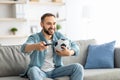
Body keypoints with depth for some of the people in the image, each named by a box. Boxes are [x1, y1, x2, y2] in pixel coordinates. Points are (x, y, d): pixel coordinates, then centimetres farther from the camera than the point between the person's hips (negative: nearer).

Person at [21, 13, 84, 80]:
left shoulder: (58, 36, 3)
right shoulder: (34, 38, -9)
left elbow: (75, 47, -3)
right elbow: (24, 48, -31)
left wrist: (69, 53, -28)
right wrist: (35, 46, -54)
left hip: (56, 70, 4)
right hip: (40, 71, -3)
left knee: (78, 67, -15)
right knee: (33, 70, -36)